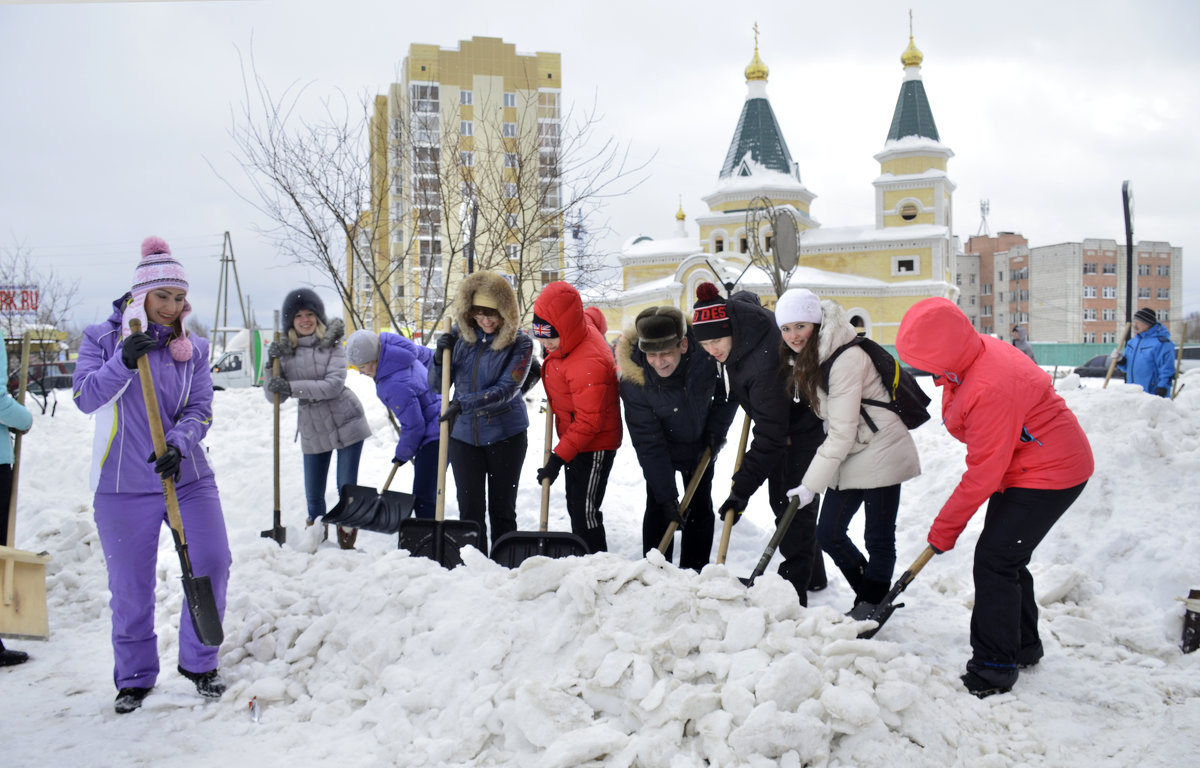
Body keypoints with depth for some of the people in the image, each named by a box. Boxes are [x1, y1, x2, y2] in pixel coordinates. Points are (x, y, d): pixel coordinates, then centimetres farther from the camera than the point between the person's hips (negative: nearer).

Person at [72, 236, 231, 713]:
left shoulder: (193, 348, 6)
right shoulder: (101, 338, -1)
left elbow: (201, 410, -2)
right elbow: (85, 397, -13)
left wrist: (178, 443, -21)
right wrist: (124, 361, -28)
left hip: (189, 479, 2)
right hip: (123, 486, -2)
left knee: (212, 565, -3)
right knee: (130, 587, 5)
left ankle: (198, 662, 17)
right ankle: (134, 678, 25)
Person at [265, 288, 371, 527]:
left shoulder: (332, 344, -5)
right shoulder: (284, 351, 3)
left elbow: (334, 385, -18)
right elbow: (274, 396, -1)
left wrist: (291, 387, -24)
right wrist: (272, 364, -17)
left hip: (346, 424, -3)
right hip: (312, 430, 3)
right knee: (313, 496, 9)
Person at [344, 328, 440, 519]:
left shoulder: (396, 386, -30)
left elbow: (414, 426, -21)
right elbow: (428, 356, 16)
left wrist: (403, 454, -3)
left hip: (434, 437, -11)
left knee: (423, 498, -12)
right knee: (423, 495, 19)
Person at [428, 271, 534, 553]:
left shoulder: (520, 343, -10)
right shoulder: (460, 336, 1)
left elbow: (507, 389, -20)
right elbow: (436, 385, 6)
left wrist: (464, 403, -30)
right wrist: (440, 356, -14)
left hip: (505, 435, -3)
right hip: (464, 435, 3)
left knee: (502, 509, 7)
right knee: (470, 509, 3)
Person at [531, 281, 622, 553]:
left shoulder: (588, 364, -32)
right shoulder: (582, 324, -5)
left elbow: (589, 421, -29)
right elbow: (594, 315, 23)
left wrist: (558, 457, -27)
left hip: (595, 446, -10)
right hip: (575, 440, 10)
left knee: (584, 513, -9)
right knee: (576, 508, 17)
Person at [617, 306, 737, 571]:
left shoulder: (707, 352, -32)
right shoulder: (633, 380, -33)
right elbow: (648, 443, -27)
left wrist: (717, 428, -12)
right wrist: (666, 495, -27)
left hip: (701, 443, 2)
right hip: (662, 449, -2)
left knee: (700, 507, 6)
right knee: (657, 507, -5)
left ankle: (694, 572, 17)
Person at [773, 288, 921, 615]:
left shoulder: (846, 358, -24)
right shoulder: (802, 357, 5)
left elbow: (842, 432, -23)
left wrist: (810, 484, -20)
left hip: (879, 453, -9)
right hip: (848, 456, 9)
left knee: (878, 539, 1)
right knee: (829, 533, 9)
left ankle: (871, 606, 17)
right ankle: (867, 597, 27)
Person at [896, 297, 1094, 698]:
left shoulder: (989, 390, -34)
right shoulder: (977, 352, -4)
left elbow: (984, 473, -27)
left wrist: (945, 526, -16)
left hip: (1048, 476, -10)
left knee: (995, 561, -11)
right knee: (1006, 560, 16)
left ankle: (995, 670, -3)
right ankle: (1023, 645, 33)